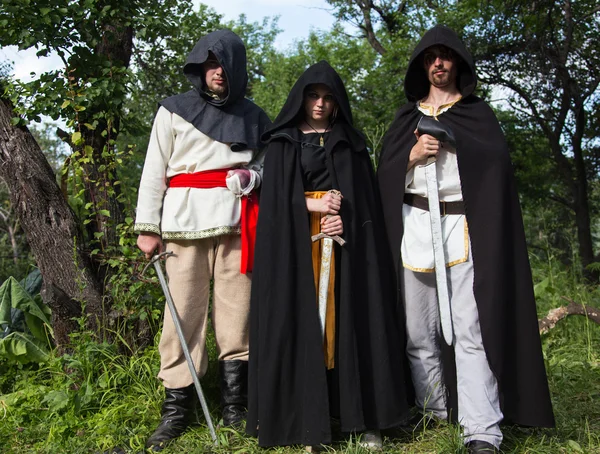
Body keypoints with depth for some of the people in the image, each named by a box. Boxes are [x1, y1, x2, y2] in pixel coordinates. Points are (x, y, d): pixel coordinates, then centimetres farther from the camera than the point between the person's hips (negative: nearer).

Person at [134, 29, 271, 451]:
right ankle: (177, 410, 6)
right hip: (185, 220, -1)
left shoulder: (253, 117, 16)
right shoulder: (173, 111, 11)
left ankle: (235, 405, 9)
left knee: (237, 309, -1)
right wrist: (147, 226, -1)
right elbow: (154, 171, 6)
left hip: (236, 221, 1)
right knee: (184, 310, -3)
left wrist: (251, 177, 0)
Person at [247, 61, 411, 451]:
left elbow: (365, 193, 7)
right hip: (296, 243, -1)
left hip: (346, 241, 1)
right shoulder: (283, 142, 12)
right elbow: (275, 194, 3)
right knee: (301, 321, -5)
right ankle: (307, 419, 0)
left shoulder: (350, 143, 15)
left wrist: (345, 218, -11)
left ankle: (364, 417, 4)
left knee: (349, 321, -2)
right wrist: (312, 204, -11)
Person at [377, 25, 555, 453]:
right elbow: (386, 172, 12)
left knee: (471, 329, -12)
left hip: (465, 228, -2)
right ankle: (436, 416, 10)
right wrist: (412, 156, -7)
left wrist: (445, 140, -5)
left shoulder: (479, 112, 17)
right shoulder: (407, 117, 22)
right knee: (419, 332, 0)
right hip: (415, 228, 3)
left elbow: (497, 162, 1)